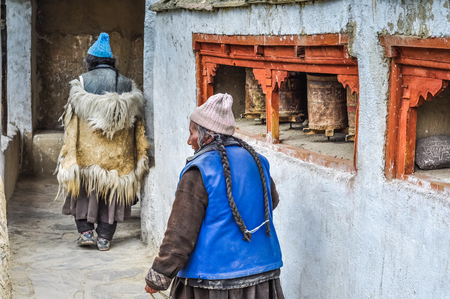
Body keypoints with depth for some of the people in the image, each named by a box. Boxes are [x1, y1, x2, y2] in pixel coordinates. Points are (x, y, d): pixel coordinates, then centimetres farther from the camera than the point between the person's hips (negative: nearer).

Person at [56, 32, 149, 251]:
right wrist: (139, 156, 11)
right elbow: (136, 121, 4)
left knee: (84, 188, 13)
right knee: (112, 191, 9)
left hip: (88, 149, -1)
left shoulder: (81, 83, -3)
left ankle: (85, 231, 4)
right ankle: (105, 237, 9)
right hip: (117, 151, 1)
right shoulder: (126, 84, 2)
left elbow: (72, 122, -4)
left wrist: (69, 152, 2)